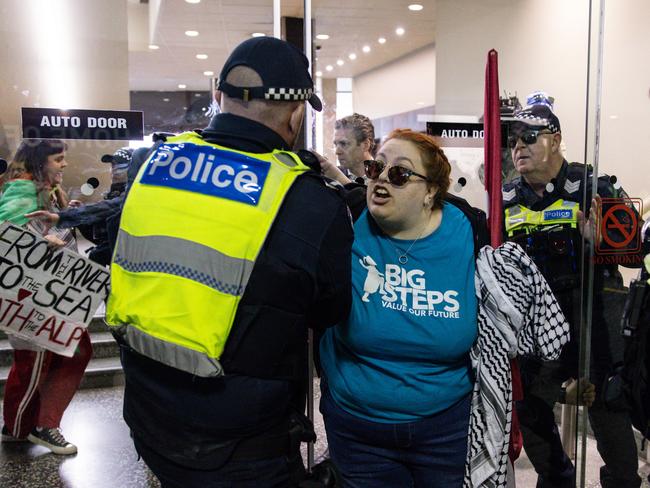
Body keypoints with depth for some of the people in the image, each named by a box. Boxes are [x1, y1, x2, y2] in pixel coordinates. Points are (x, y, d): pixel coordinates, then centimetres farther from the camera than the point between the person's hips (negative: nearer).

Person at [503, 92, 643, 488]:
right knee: (529, 409, 15)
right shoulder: (506, 199, 6)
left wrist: (600, 240, -27)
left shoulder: (592, 187, -8)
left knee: (608, 410, 6)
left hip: (591, 317, -4)